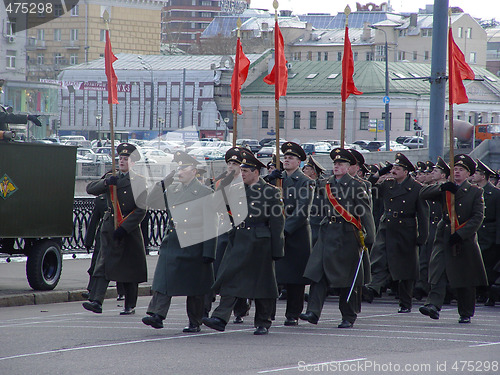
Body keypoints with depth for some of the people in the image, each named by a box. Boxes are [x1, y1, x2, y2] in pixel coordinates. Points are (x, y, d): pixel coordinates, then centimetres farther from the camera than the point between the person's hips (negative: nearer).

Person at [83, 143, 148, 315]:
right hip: (109, 229, 3)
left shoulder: (139, 181, -1)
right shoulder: (110, 178, 13)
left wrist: (124, 229, -15)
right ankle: (96, 301, -18)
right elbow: (90, 189, 2)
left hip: (130, 231, -3)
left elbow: (141, 211, -7)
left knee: (130, 267, 4)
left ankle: (130, 306, 14)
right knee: (104, 264, -8)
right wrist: (106, 182, -17)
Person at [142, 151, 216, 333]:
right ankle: (157, 315, -12)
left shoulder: (205, 193, -4)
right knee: (163, 280, -8)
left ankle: (195, 323, 13)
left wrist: (208, 252, -12)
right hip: (172, 243, 4)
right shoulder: (172, 190, 13)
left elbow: (209, 225, -6)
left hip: (193, 246, -4)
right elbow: (151, 202, 7)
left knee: (194, 287, 4)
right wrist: (165, 181, -3)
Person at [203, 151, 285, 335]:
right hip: (239, 240, 4)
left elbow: (277, 222, -4)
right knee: (230, 279, -7)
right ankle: (220, 318, -13)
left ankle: (262, 323, 14)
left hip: (260, 242, -4)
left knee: (262, 283, 4)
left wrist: (276, 250, -8)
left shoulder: (270, 191, -3)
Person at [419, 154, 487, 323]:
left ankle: (466, 313, 17)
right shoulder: (445, 189, 10)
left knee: (465, 279, 6)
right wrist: (442, 187, -15)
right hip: (444, 238, 2)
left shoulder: (475, 192, 2)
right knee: (438, 272, -16)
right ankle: (433, 305, -26)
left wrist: (460, 234, -16)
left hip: (465, 240, -2)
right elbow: (424, 194, 1)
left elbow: (478, 217, -6)